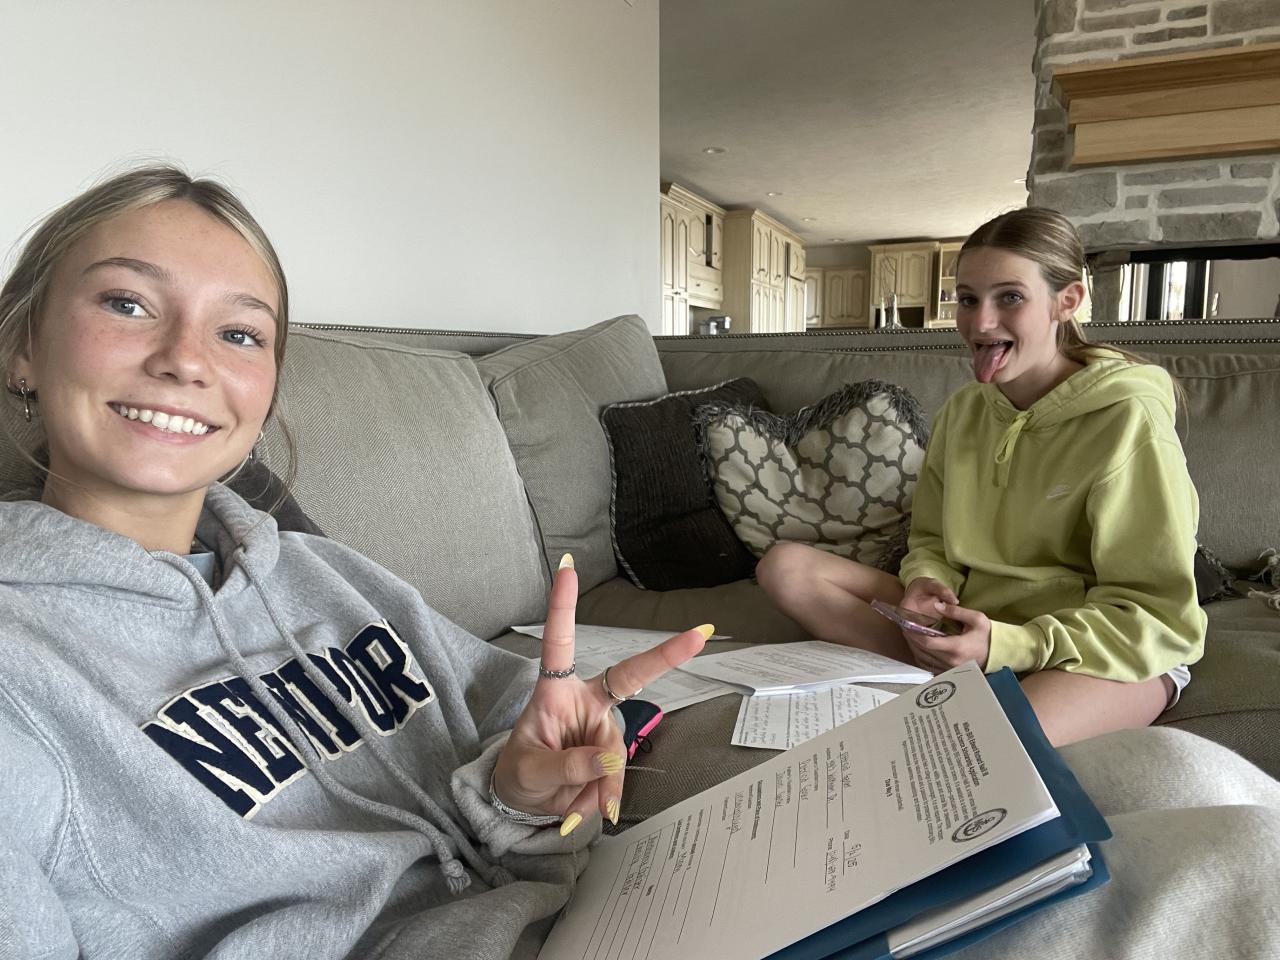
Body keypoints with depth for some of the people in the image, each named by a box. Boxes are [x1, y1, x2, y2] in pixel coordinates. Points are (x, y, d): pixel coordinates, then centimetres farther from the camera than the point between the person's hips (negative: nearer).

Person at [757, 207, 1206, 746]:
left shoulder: (1127, 419, -14)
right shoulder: (961, 412, 4)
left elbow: (1160, 620, -14)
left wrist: (1006, 646, -27)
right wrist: (927, 583, -12)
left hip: (1109, 653, -6)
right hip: (970, 620, 7)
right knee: (785, 566, -11)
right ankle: (952, 679, -17)